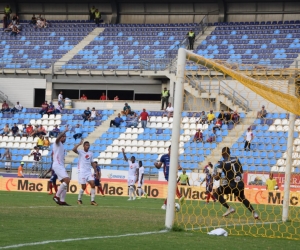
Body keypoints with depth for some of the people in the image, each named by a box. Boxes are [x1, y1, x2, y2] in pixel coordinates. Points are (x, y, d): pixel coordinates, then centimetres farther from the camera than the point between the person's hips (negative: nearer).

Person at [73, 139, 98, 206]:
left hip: (88, 171, 5)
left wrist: (95, 171, 13)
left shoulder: (90, 153, 12)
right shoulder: (80, 152, -4)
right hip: (82, 172, -5)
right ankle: (79, 200, 15)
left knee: (93, 184, -9)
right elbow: (74, 149, -25)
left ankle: (92, 200, -5)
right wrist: (79, 144, -25)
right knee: (84, 187, -6)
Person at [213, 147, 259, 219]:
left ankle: (229, 208, -1)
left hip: (231, 185, -6)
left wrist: (214, 176, 14)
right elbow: (241, 171, 18)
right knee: (242, 198, 32)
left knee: (216, 193, 10)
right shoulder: (236, 160, 10)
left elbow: (217, 177, -8)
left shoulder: (221, 163, -5)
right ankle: (254, 212, 19)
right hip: (240, 184, 6)